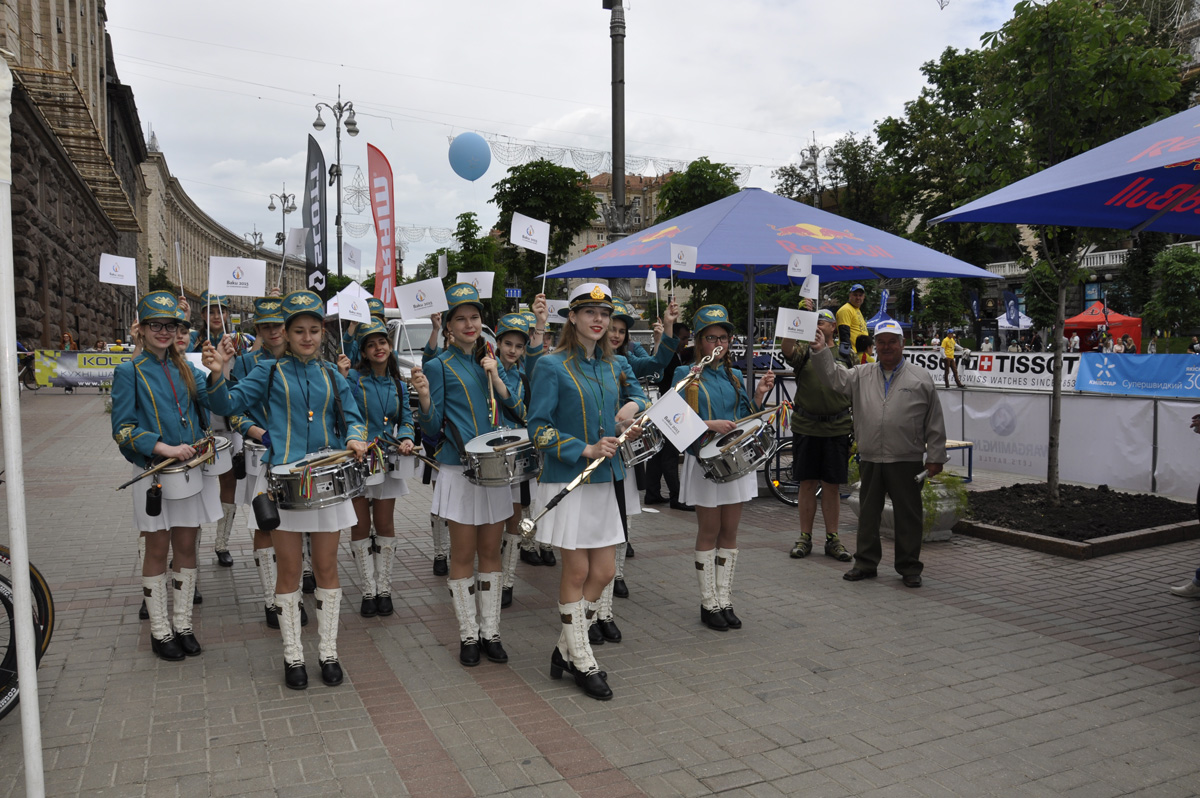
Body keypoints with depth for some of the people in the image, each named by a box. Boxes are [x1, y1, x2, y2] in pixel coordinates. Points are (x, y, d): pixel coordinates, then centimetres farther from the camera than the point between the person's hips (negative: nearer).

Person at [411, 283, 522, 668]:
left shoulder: (491, 361, 11)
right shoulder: (440, 366, -3)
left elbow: (517, 411, 5)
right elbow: (433, 428, -6)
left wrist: (496, 379, -7)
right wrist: (424, 397, -24)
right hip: (460, 470, -4)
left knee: (491, 552, 10)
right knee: (463, 554, 3)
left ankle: (491, 632, 20)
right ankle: (468, 635, 16)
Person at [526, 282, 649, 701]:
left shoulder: (615, 366, 10)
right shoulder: (552, 366, -8)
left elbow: (638, 396, 27)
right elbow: (538, 428, -10)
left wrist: (633, 405, 3)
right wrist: (586, 450, -19)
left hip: (603, 479, 6)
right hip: (566, 480, -6)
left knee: (604, 571, 6)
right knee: (577, 571, 0)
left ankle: (567, 648, 25)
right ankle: (582, 662, 16)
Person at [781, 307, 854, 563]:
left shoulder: (845, 355, 9)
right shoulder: (804, 350, 5)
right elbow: (787, 349, -19)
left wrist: (859, 428, 5)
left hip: (837, 429, 1)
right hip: (805, 427, -1)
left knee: (832, 485, 6)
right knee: (807, 484, 6)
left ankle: (832, 539, 16)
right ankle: (805, 537, 16)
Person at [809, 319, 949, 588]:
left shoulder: (921, 378, 5)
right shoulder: (861, 375, 12)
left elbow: (934, 423, 4)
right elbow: (833, 379, 3)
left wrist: (935, 457, 0)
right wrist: (821, 351, -9)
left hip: (907, 462, -2)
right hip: (870, 459, 2)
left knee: (908, 515, 4)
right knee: (868, 513, 10)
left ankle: (909, 567, 17)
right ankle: (865, 563, 22)